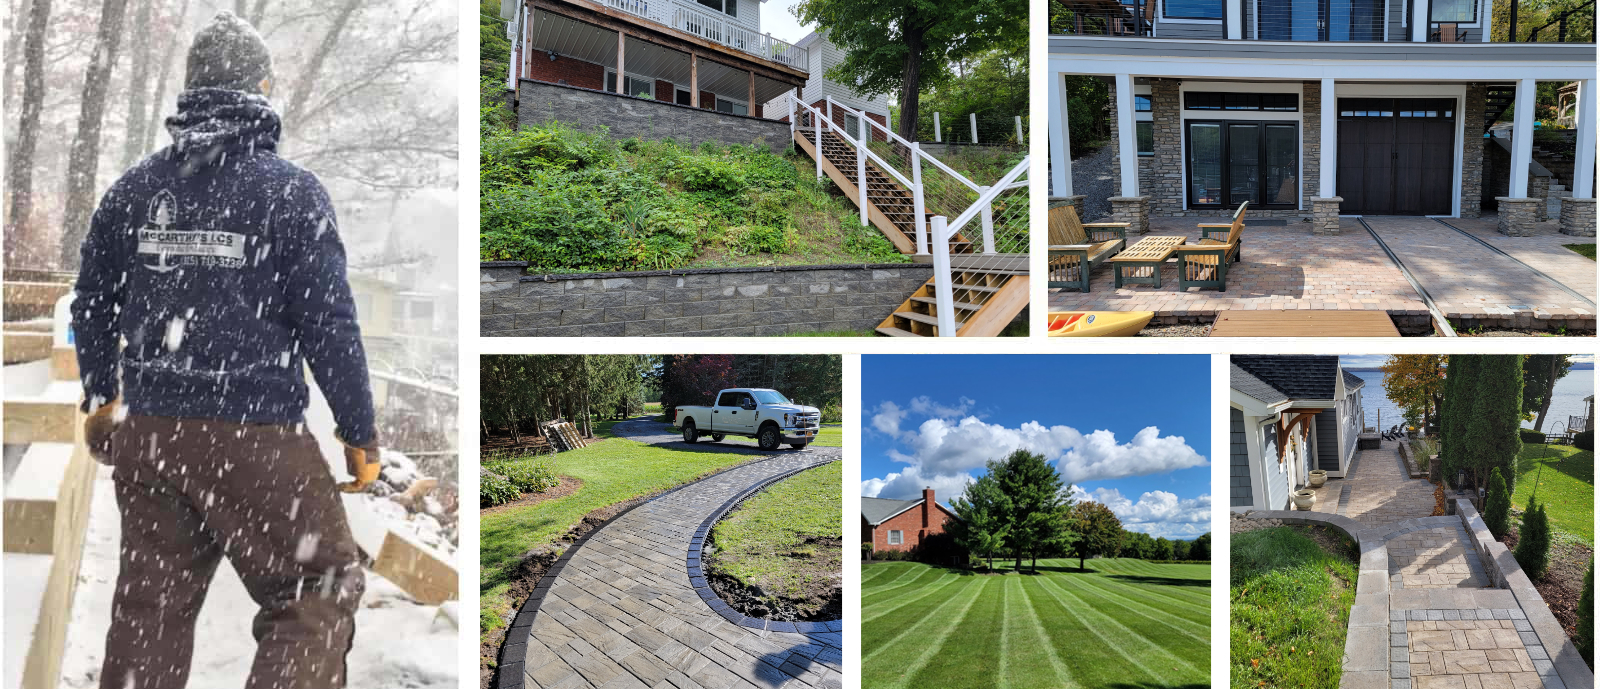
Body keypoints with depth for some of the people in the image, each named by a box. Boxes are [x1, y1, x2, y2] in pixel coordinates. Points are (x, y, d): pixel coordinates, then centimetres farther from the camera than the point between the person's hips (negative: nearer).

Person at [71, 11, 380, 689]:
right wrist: (361, 435, -1)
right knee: (321, 590, 6)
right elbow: (329, 325, -10)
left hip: (146, 434, 6)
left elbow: (91, 306, 17)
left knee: (150, 606, 16)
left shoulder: (132, 189, 8)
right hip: (258, 436, -5)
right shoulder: (292, 191, -8)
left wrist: (100, 398, 34)